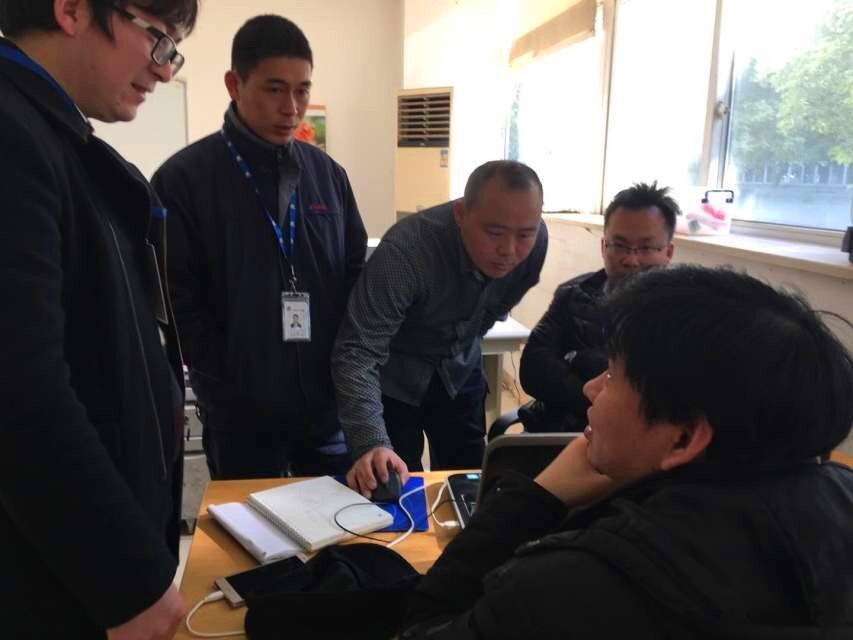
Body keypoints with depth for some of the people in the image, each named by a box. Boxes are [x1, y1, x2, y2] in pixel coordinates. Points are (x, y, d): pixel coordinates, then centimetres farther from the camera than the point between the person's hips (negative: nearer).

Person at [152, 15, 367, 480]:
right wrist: (228, 386, -11)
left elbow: (356, 274, 9)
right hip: (241, 413, -3)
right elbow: (180, 302, -8)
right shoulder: (183, 178, -8)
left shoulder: (327, 172, 5)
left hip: (328, 401, 4)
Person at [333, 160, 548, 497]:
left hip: (461, 371, 4)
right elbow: (357, 352, -37)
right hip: (392, 376, -4)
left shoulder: (536, 241, -18)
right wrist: (372, 443, -48)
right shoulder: (406, 250, -35)